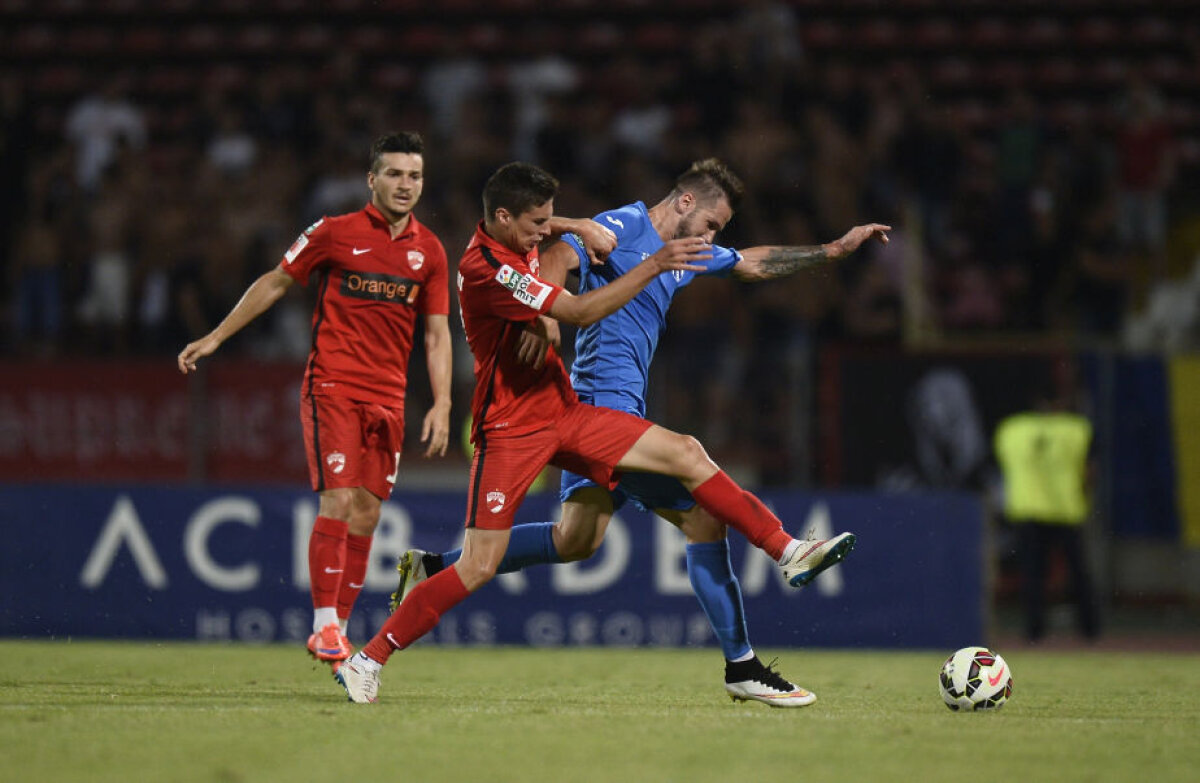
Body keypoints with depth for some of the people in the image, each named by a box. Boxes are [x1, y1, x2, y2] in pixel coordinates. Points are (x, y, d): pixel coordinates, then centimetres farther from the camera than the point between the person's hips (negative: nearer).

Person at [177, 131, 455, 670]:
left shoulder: (429, 251, 8)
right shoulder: (335, 233, -3)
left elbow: (436, 334, 12)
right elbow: (275, 283, 8)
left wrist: (441, 405, 2)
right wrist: (215, 338, 8)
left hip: (389, 398, 4)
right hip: (332, 388, -4)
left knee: (366, 514, 3)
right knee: (338, 500, -16)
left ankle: (340, 627, 11)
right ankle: (324, 626, -15)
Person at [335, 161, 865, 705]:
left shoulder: (516, 245, 5)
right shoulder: (484, 268, -23)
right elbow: (580, 312, -26)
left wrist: (578, 229, 12)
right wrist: (652, 266, -22)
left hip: (562, 412, 9)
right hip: (510, 429, -9)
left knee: (685, 453, 0)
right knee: (478, 567, -12)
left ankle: (787, 553, 4)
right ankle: (368, 660, -2)